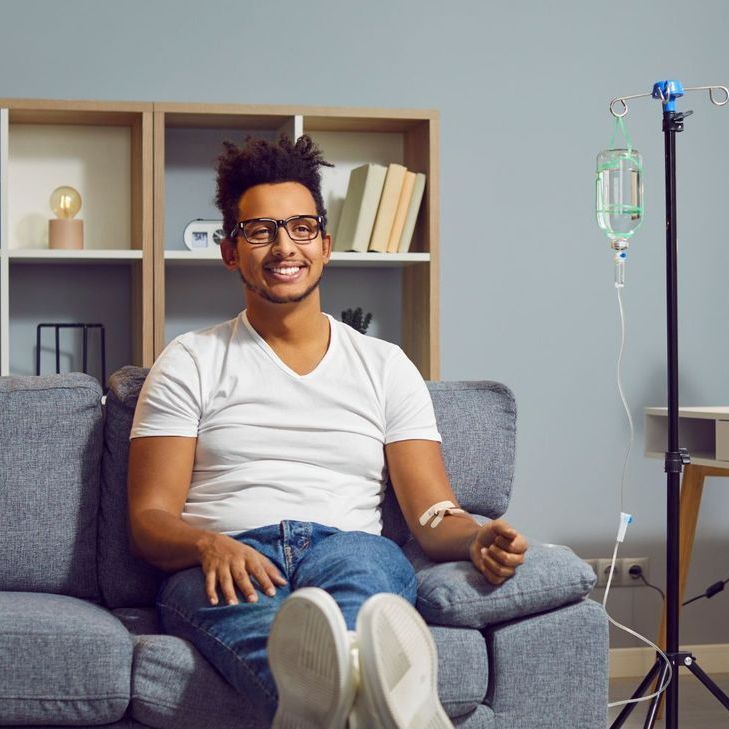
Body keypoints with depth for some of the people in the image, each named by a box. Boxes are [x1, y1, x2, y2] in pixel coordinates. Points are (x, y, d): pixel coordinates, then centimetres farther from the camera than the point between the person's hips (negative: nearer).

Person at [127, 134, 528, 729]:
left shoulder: (385, 367, 21)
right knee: (239, 585, -40)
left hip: (354, 553, 2)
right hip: (227, 565, -1)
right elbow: (150, 518, 7)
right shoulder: (190, 364, 17)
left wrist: (477, 540, -14)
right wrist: (209, 546, -18)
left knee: (360, 557, -37)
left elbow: (433, 514, 12)